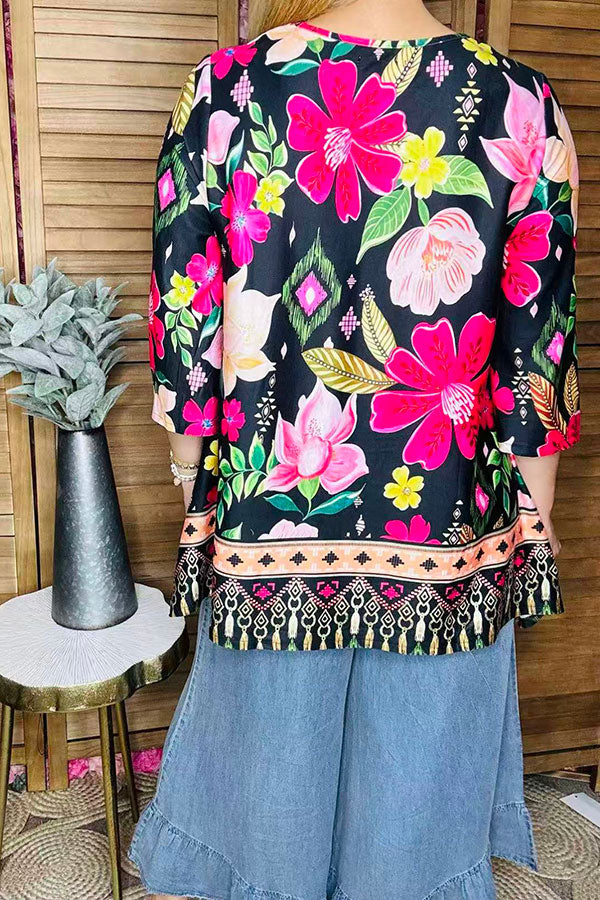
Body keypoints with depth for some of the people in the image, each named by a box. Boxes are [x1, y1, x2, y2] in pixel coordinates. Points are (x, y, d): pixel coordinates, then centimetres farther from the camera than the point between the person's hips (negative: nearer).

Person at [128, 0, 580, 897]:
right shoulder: (523, 106, -10)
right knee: (414, 781, 24)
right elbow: (537, 353, -7)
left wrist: (198, 486, 8)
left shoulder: (221, 89, -9)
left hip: (266, 516, 1)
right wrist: (532, 524, 6)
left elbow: (183, 332, -6)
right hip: (446, 533, 0)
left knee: (271, 749, 25)